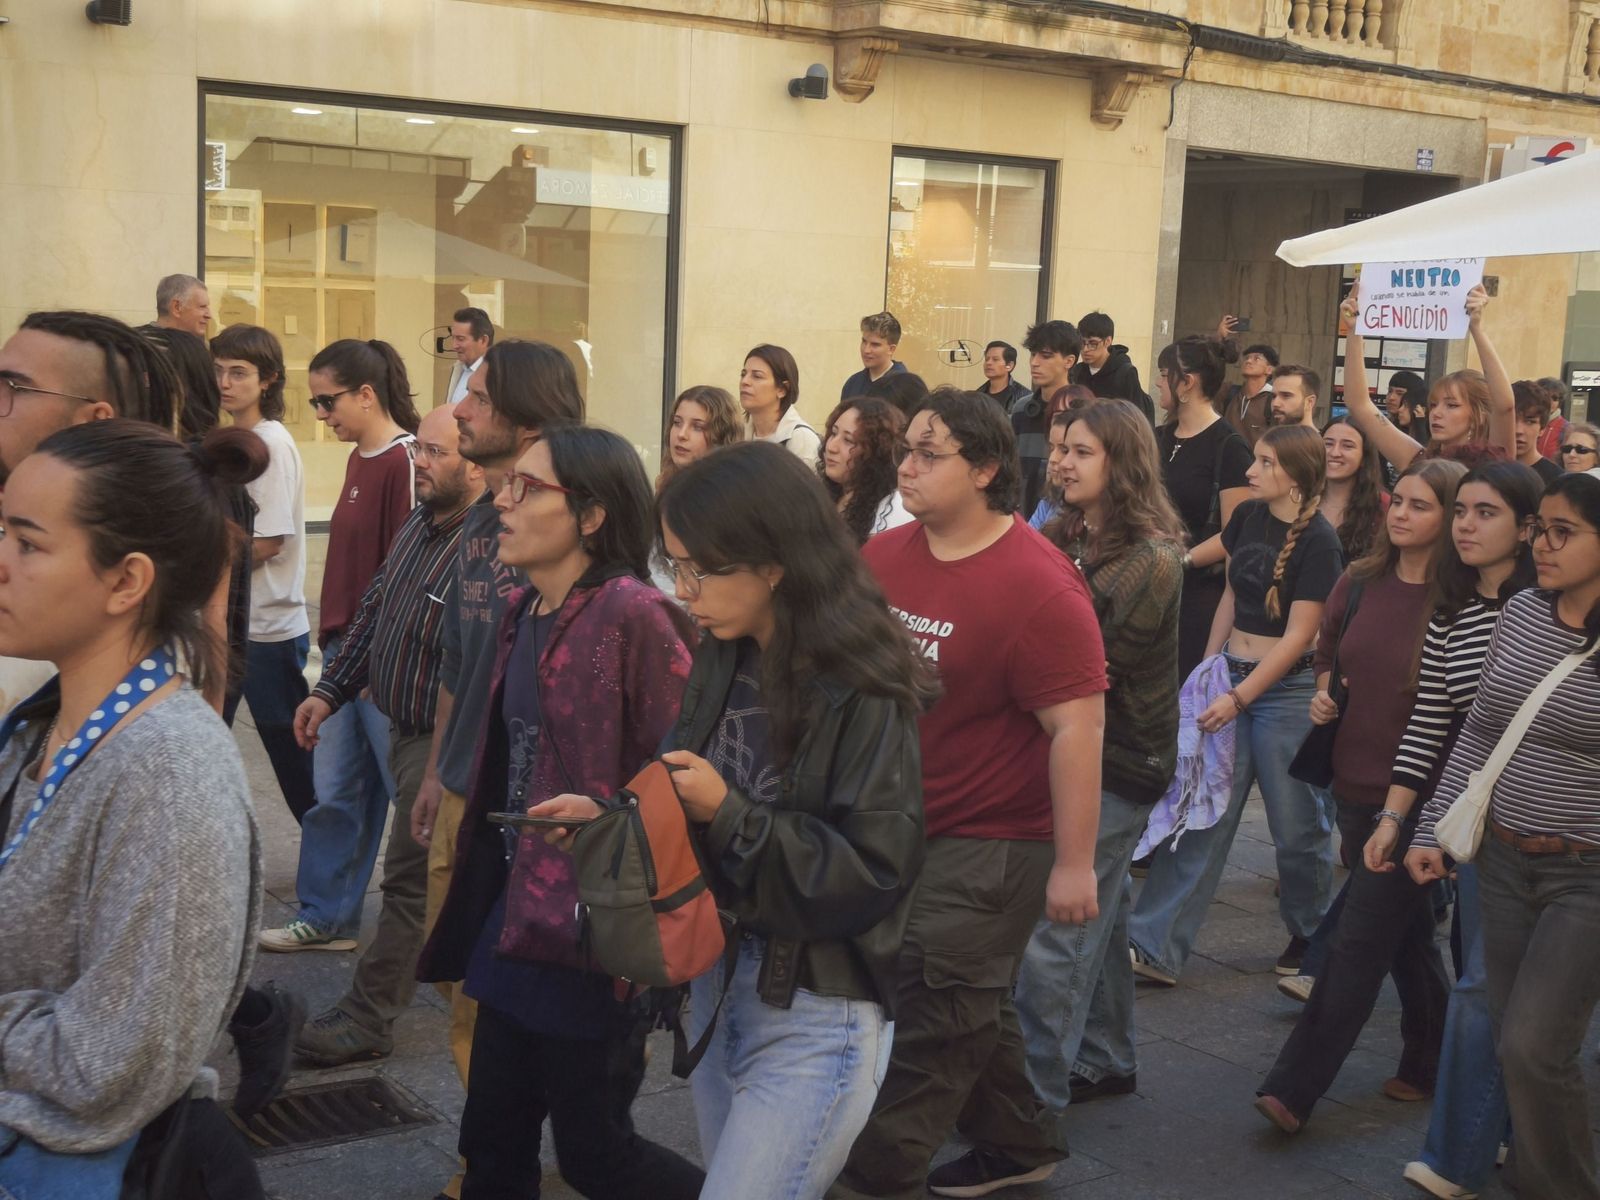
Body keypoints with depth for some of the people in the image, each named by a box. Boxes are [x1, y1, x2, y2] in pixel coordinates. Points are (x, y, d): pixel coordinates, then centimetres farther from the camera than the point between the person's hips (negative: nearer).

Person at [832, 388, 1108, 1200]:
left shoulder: (1037, 587, -21)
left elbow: (1078, 726, -21)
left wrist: (1074, 862, -22)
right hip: (901, 825, 7)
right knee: (967, 1003, 20)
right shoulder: (883, 556, -1)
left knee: (930, 1014, 2)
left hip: (992, 840, -7)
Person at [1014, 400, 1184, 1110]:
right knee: (1096, 916, 18)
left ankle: (1035, 1093, 0)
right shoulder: (1065, 537, 8)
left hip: (1115, 763, -8)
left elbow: (1099, 667, -16)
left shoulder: (1151, 558, -15)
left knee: (1055, 933, -7)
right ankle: (1111, 1060, 31)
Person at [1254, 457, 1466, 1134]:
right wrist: (1323, 694, 1)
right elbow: (1327, 654, 21)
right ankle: (1430, 1064, 34)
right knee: (1406, 932, 18)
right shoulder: (1360, 583, 4)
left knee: (1360, 941, -4)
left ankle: (1294, 1089, -1)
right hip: (1355, 788, 6)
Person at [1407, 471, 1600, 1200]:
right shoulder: (1519, 614, 3)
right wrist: (1432, 831, 7)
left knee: (1532, 1046, -9)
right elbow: (1479, 733, 10)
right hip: (1502, 861, 5)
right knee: (1512, 1041, 11)